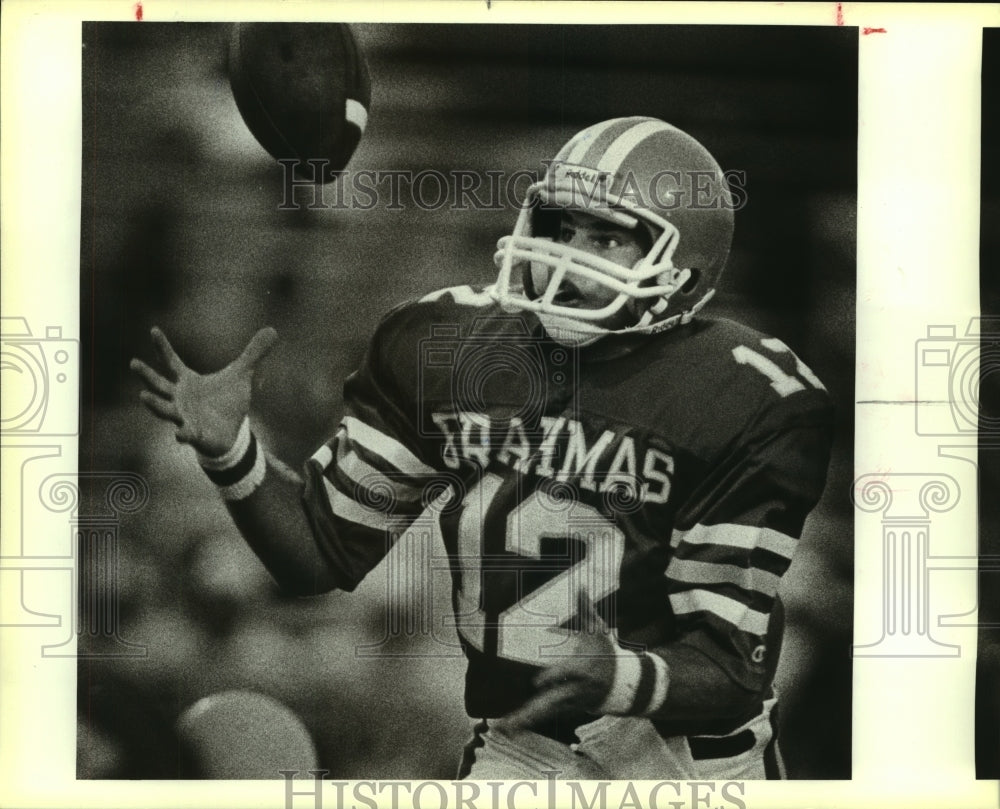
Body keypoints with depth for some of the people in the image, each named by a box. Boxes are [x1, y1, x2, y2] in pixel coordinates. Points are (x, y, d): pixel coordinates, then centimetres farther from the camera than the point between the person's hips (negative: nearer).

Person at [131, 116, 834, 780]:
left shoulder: (749, 404, -17)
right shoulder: (447, 345, -6)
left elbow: (727, 666, -18)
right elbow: (323, 551, -1)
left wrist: (618, 678, -38)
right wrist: (228, 450, -16)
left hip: (689, 758, -2)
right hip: (518, 752, 3)